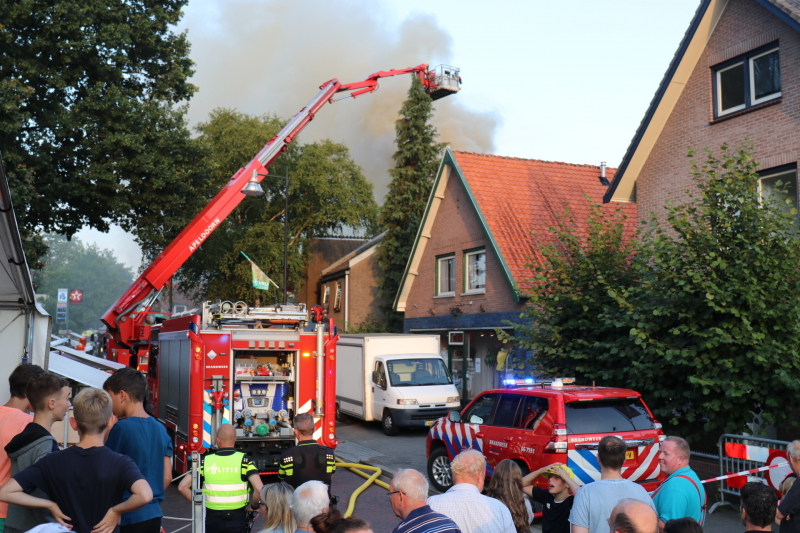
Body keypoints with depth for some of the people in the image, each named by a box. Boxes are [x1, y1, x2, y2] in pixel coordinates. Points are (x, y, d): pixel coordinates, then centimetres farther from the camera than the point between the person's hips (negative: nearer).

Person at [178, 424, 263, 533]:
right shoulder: (244, 460, -9)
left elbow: (182, 487, -6)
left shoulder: (205, 461, -3)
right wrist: (254, 506, -1)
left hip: (212, 519, 2)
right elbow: (259, 489, -20)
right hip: (237, 519, -1)